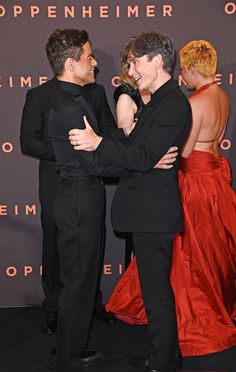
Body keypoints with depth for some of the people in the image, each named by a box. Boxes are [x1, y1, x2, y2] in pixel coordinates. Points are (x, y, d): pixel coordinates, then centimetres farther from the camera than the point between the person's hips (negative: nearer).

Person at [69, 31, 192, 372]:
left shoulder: (173, 105, -16)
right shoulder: (161, 101, 16)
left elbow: (145, 157, -23)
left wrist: (98, 143, -28)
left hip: (153, 213, -11)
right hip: (148, 212, 11)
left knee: (157, 292, -1)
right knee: (156, 288, 19)